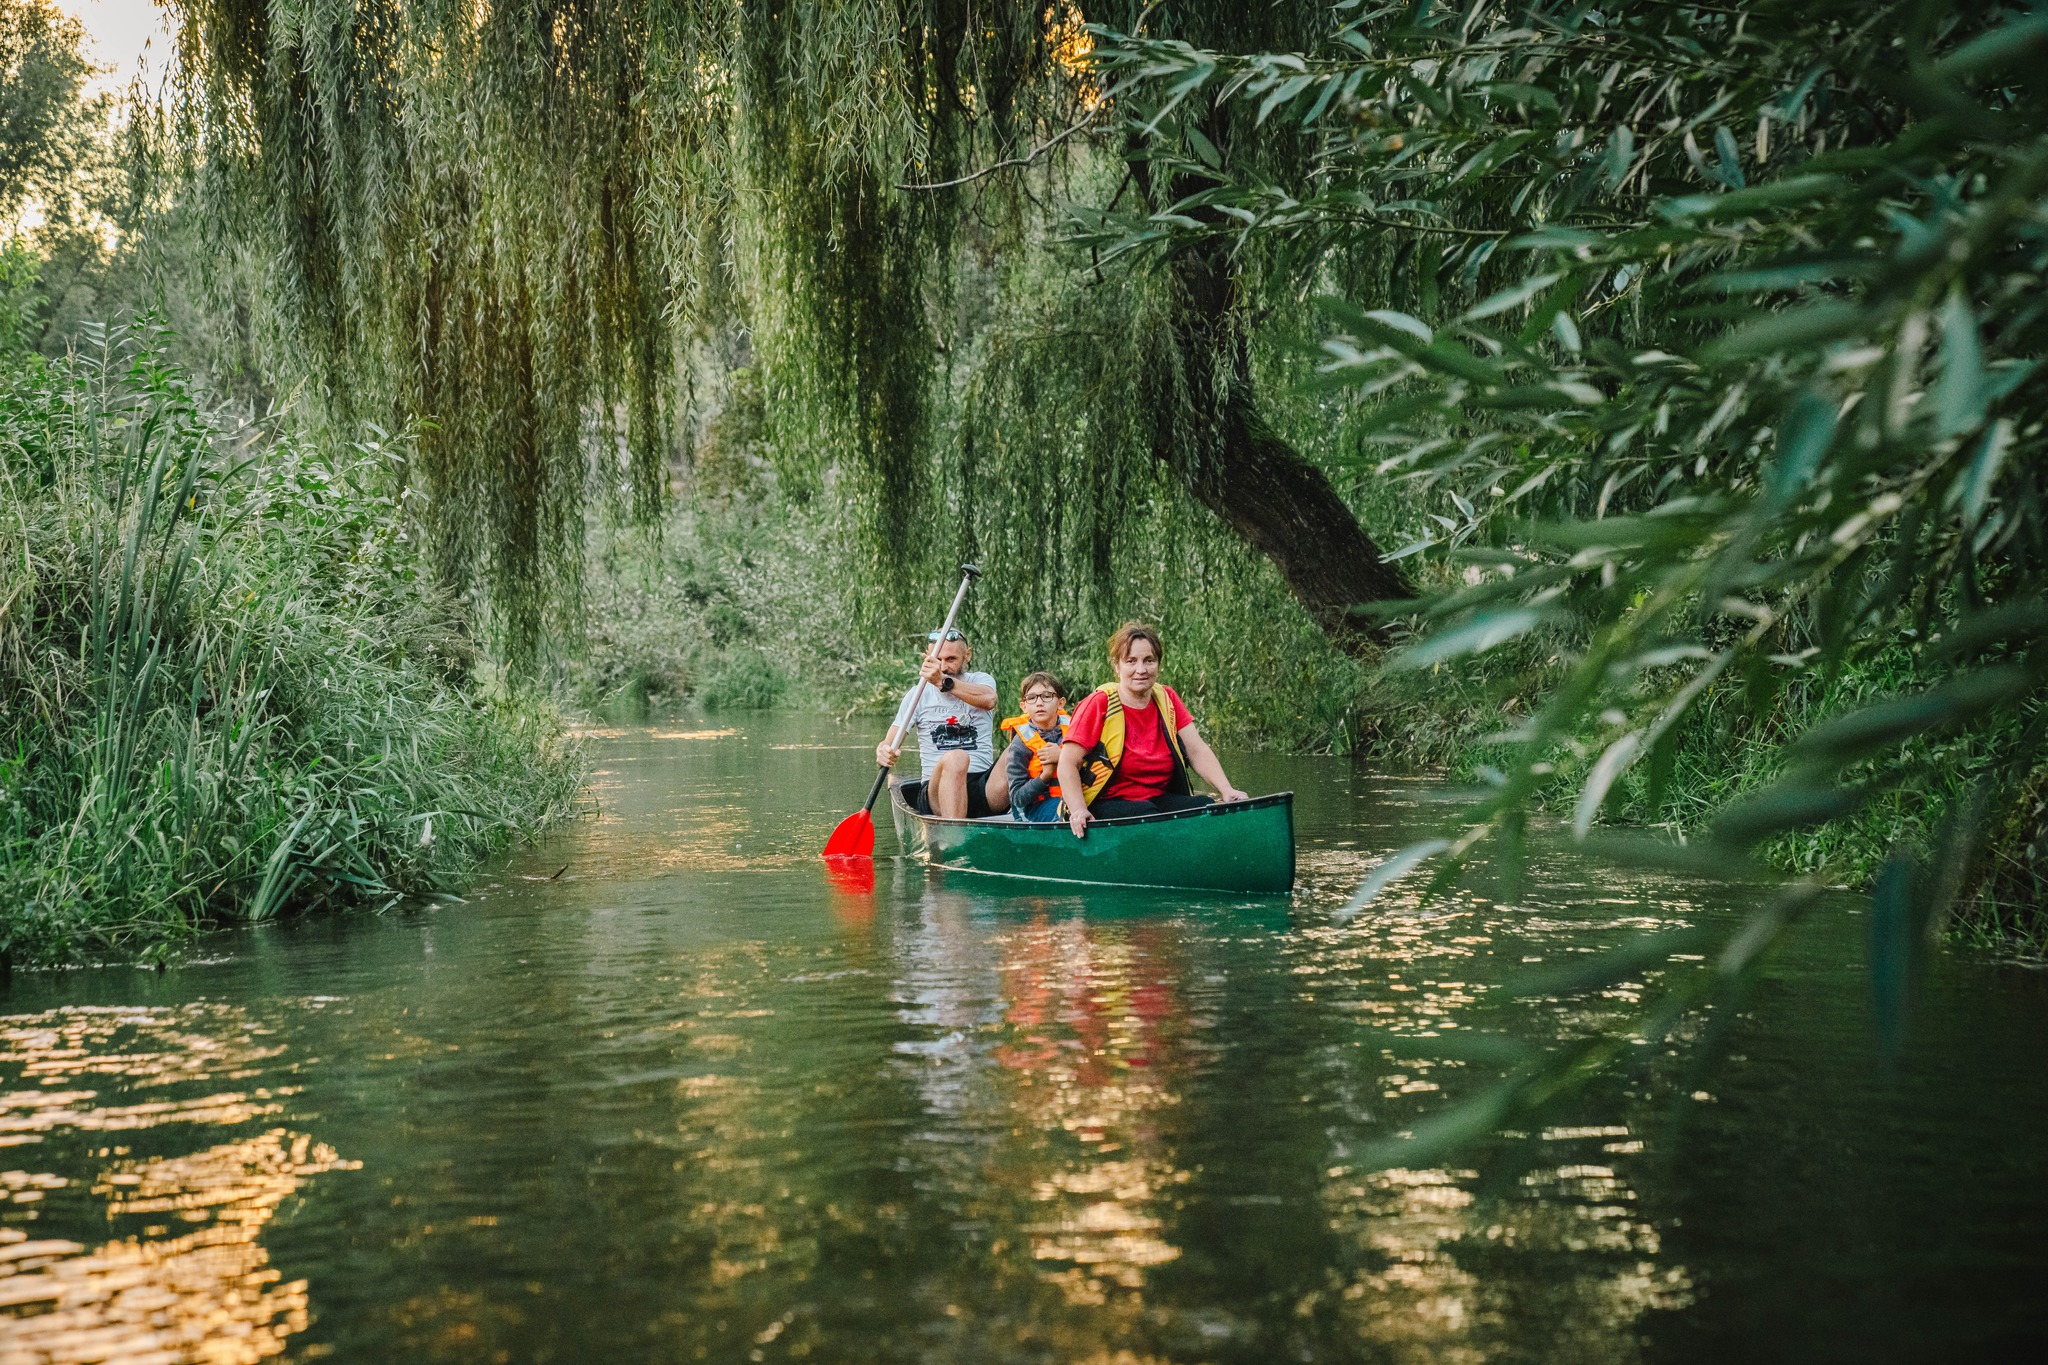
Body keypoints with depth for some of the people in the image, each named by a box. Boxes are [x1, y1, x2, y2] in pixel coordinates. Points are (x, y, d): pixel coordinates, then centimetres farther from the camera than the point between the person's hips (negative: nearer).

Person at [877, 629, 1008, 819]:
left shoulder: (981, 680, 12)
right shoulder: (918, 695, 12)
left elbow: (988, 699, -15)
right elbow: (889, 744, 5)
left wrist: (944, 682, -30)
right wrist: (883, 752, -21)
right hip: (937, 791, 0)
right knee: (955, 758, -36)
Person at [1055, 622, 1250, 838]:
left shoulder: (1167, 699, 9)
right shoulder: (1100, 704, -7)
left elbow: (1197, 751, 3)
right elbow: (1068, 764, -10)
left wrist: (1227, 791, -14)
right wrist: (1078, 810, -27)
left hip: (1160, 799, 5)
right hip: (1107, 803, -5)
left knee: (1206, 806, -23)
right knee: (1146, 816, -35)